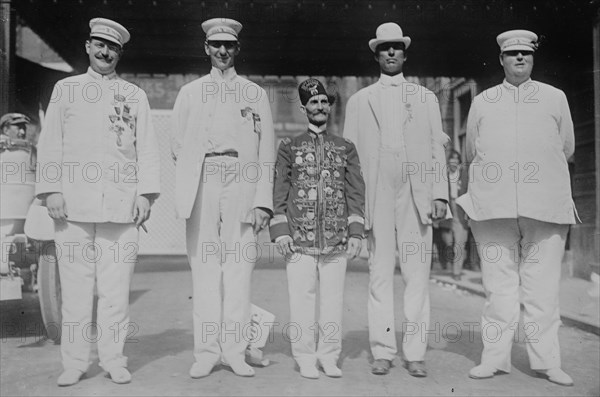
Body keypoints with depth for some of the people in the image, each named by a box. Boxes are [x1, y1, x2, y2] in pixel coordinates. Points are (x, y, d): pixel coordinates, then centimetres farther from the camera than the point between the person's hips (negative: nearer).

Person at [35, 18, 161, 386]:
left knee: (116, 287, 0)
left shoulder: (135, 95, 14)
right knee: (75, 286, 1)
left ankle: (114, 360, 11)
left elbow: (147, 149, 8)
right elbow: (50, 144, 9)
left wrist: (146, 195, -2)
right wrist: (52, 190, -3)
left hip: (121, 203, 0)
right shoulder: (65, 89, 15)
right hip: (73, 201, 0)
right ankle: (75, 363, 12)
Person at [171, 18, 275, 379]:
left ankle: (235, 350, 4)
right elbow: (179, 147, 18)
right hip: (202, 186, 1)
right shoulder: (190, 92, 16)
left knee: (239, 265, -4)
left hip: (242, 184, -1)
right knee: (204, 265, -2)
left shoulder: (256, 94, 13)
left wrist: (263, 200, -2)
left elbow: (267, 153, 7)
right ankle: (207, 351, 5)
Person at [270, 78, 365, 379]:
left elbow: (356, 193, 8)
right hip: (299, 239, -1)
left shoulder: (346, 148, 11)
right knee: (302, 299, 2)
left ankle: (329, 358, 17)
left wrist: (356, 233, 0)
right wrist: (279, 230, -3)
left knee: (333, 299, 5)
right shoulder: (289, 147, 8)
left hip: (336, 239, 1)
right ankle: (305, 359, 14)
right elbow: (279, 192, 5)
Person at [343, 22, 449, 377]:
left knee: (417, 275, -2)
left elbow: (437, 149, 11)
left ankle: (415, 353, 5)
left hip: (417, 195, 0)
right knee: (380, 274, -1)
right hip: (377, 196, 0)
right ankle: (383, 352, 7)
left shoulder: (426, 98, 17)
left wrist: (440, 194, 0)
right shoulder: (359, 100, 15)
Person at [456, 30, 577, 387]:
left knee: (543, 287, 0)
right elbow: (472, 153, 19)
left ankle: (547, 361, 9)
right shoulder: (482, 102, 15)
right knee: (498, 285, 1)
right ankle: (495, 357, 9)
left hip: (546, 205, 0)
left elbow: (567, 148, 17)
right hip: (494, 206, 1)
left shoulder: (555, 98, 14)